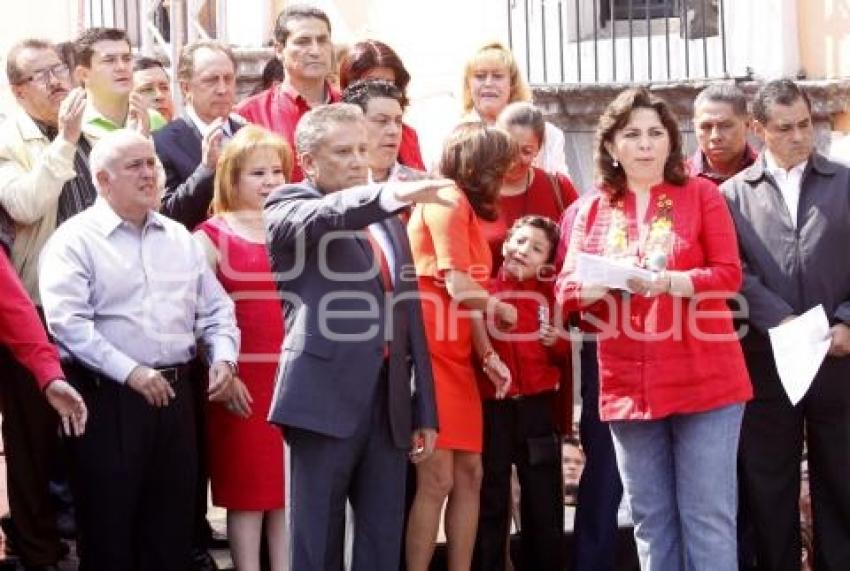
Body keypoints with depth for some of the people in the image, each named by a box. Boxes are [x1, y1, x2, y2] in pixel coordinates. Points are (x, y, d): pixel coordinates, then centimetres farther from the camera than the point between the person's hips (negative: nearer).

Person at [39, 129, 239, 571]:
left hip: (174, 395, 6)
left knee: (172, 523, 10)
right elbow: (67, 323, -16)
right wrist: (132, 373, -20)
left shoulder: (180, 239, 15)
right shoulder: (75, 240, -5)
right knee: (109, 527, 0)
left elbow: (216, 309, 18)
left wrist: (223, 357, -1)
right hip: (108, 397, -5)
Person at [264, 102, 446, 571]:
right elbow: (322, 219, -23)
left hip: (390, 403, 6)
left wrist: (424, 411, 16)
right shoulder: (289, 206, 2)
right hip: (326, 397, -6)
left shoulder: (389, 222, 21)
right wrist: (391, 193, -40)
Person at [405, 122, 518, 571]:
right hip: (430, 354, -10)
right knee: (436, 478, -10)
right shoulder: (448, 199, -9)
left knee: (468, 474, 7)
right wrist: (501, 310, 1)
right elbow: (458, 286, -17)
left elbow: (471, 294, 14)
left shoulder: (465, 208, 21)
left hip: (456, 357, 10)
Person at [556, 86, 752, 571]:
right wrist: (607, 281, -18)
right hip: (628, 385, 3)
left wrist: (666, 281, -21)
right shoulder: (593, 209, 9)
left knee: (707, 517, -4)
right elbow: (569, 290, 3)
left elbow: (729, 275, -5)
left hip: (704, 379, -3)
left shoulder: (701, 194, 3)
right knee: (650, 520, 9)